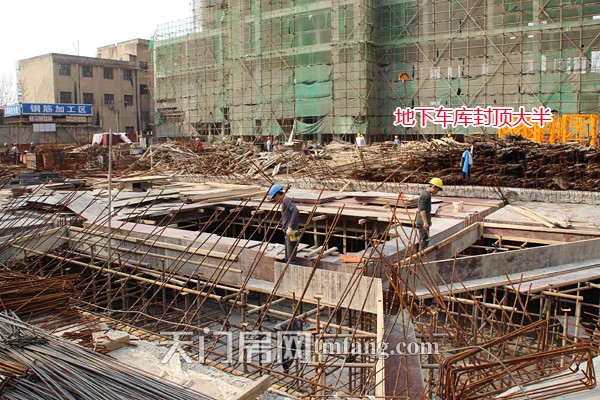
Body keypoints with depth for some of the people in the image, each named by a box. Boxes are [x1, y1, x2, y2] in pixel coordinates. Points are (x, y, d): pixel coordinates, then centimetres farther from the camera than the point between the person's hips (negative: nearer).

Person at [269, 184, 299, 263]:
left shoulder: (287, 200, -10)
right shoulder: (284, 202, 19)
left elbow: (296, 211, -26)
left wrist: (290, 227, -25)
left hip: (291, 234, -10)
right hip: (288, 234, 10)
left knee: (291, 259, -8)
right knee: (287, 259, 16)